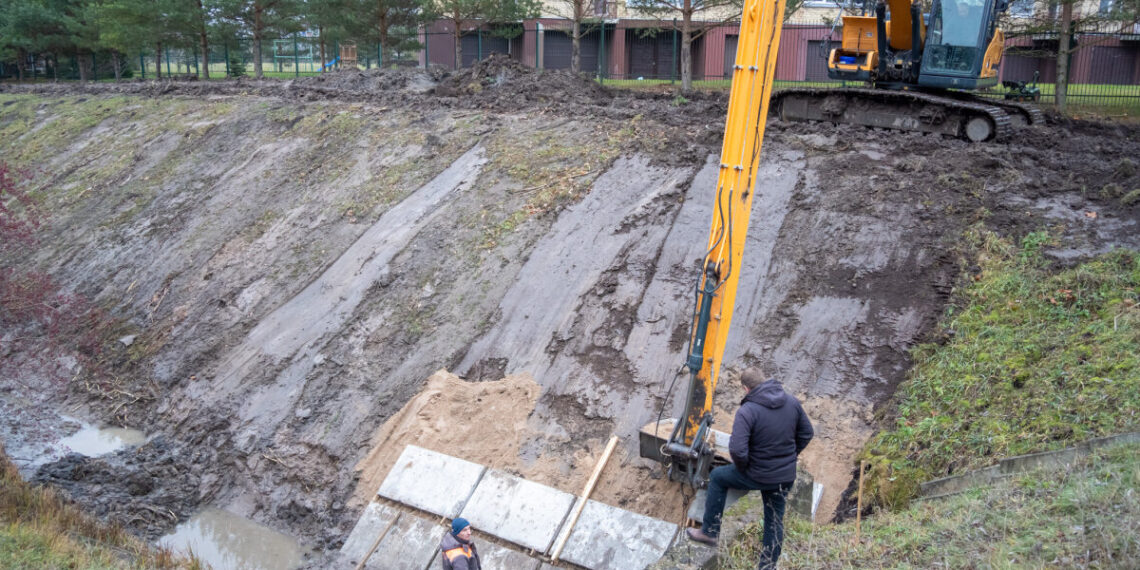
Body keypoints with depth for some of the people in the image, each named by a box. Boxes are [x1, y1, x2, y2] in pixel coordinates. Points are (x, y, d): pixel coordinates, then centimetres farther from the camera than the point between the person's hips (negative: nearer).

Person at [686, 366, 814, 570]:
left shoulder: (747, 412, -22)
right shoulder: (791, 402, -3)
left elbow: (737, 450, -28)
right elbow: (806, 434, 9)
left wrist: (742, 469, -8)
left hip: (758, 476, -5)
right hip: (787, 476, 5)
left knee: (717, 477, 19)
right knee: (775, 520, 22)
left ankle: (709, 532, 27)